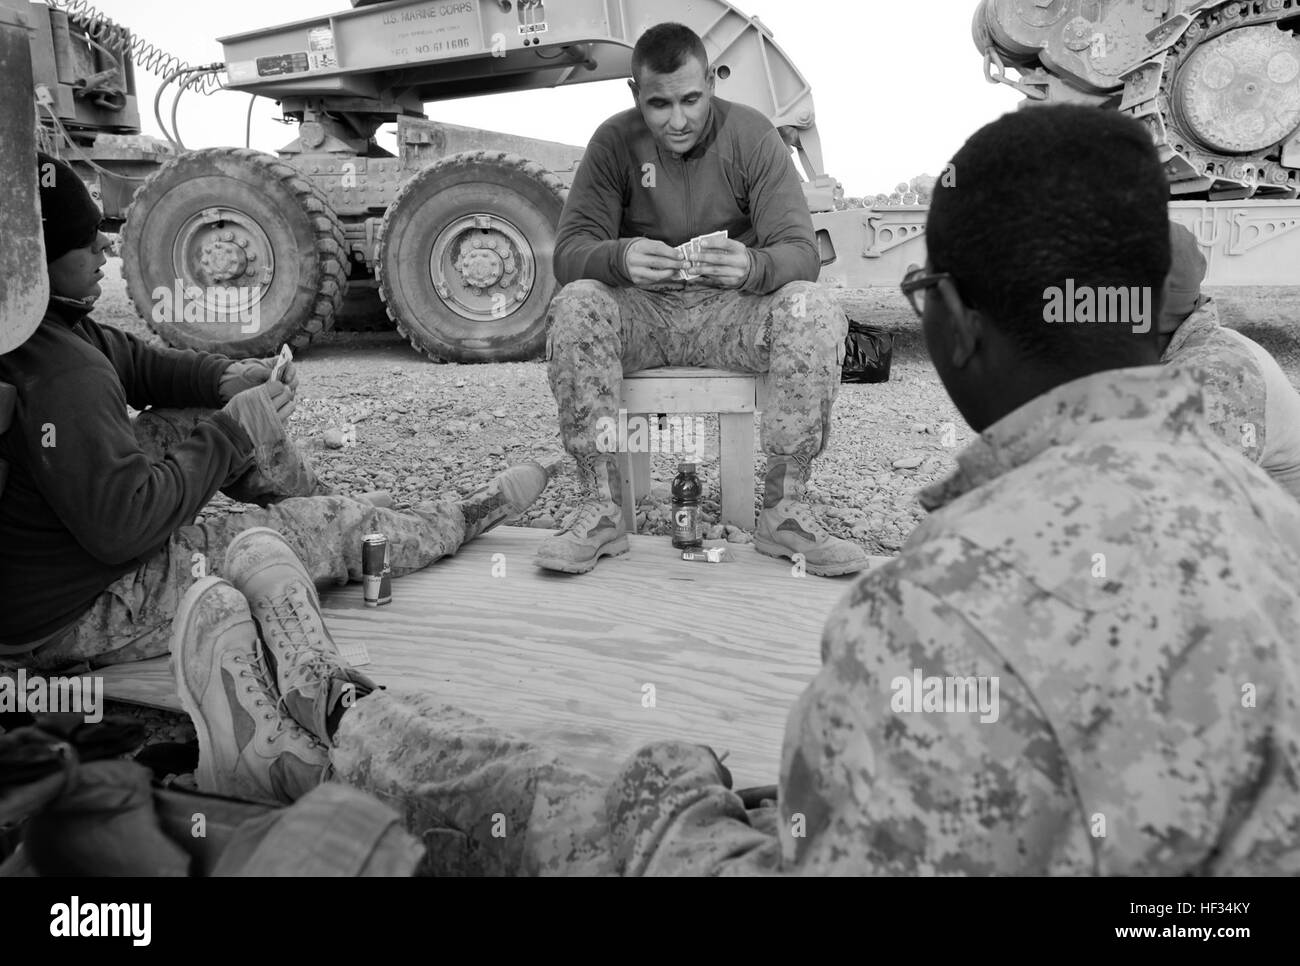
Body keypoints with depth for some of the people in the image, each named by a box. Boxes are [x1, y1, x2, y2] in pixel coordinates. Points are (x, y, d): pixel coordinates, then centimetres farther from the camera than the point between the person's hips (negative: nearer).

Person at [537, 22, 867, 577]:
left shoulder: (751, 135, -5)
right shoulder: (615, 141, -3)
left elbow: (801, 251, -12)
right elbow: (569, 251, -11)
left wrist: (752, 267, -38)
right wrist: (620, 257, -36)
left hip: (732, 311, 0)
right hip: (642, 314, 0)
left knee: (814, 309, -29)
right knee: (575, 304, -31)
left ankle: (783, 510, -21)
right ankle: (601, 510, -24)